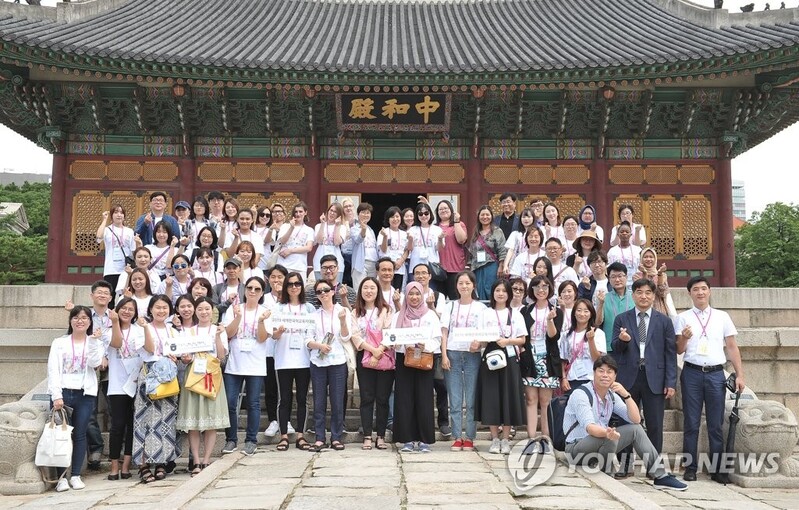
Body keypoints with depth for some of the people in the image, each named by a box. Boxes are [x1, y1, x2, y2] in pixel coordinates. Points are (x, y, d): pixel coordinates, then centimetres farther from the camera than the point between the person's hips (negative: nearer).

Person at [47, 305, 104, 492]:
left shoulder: (95, 342, 12)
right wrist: (56, 395, -12)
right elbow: (53, 370, -2)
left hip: (85, 394, 1)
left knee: (79, 434, 0)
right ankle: (61, 477, -2)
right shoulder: (59, 343, 8)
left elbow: (94, 362, -6)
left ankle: (76, 475, 7)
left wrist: (93, 341, -13)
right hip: (62, 392, -1)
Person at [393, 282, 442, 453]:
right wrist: (405, 348, -15)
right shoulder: (398, 316, 12)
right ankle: (407, 439, 4)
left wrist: (425, 346, -18)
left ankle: (424, 440, 3)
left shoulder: (430, 315, 8)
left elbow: (437, 340, 2)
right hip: (403, 360, 1)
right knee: (404, 400, -2)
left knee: (424, 400, -3)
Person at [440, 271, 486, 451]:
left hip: (472, 355, -1)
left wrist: (478, 342, -20)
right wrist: (444, 355, -4)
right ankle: (457, 437, 5)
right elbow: (444, 332, 8)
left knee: (471, 399, -2)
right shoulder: (450, 306, 13)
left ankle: (469, 437, 4)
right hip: (452, 354, 1)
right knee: (455, 400, 0)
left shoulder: (480, 308, 8)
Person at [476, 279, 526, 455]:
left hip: (509, 358, 0)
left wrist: (507, 341, -13)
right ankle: (495, 439, 8)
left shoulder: (515, 315, 8)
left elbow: (522, 340, 4)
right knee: (491, 398, -1)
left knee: (508, 398, -1)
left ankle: (505, 439, 8)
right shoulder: (486, 313, 9)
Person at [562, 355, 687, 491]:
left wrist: (626, 395, -13)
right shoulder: (581, 394, -17)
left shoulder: (612, 396, 7)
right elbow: (589, 427, -31)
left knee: (635, 429, -1)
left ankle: (661, 476, 0)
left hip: (601, 445, 8)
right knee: (610, 438, -35)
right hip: (576, 448, -8)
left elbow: (636, 420, 0)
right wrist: (607, 433, -53)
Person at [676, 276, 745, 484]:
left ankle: (718, 469, 11)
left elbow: (732, 347, 8)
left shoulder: (722, 317, 8)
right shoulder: (683, 318, 4)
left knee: (716, 424, 4)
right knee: (691, 423, 4)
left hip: (716, 373, 1)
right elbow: (679, 351, 4)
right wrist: (684, 338, -18)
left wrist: (739, 375, 2)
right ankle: (690, 467, 11)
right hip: (692, 373, -1)